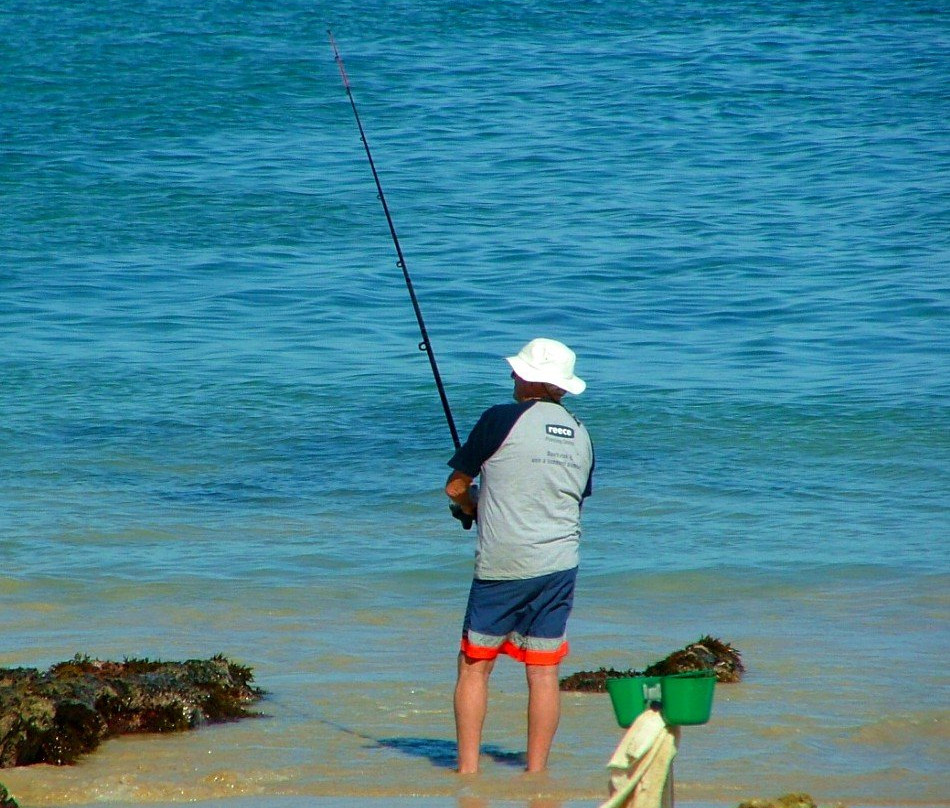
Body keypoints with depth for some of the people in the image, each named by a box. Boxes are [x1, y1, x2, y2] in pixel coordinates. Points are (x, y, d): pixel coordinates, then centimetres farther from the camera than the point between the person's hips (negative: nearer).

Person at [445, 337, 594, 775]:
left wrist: (473, 507, 22)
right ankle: (537, 771, 5)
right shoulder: (580, 435, 10)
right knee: (543, 670, 6)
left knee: (474, 666, 5)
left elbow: (455, 488, -1)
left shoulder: (501, 420, -7)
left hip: (501, 565, -4)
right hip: (559, 566, 4)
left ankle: (468, 769, 1)